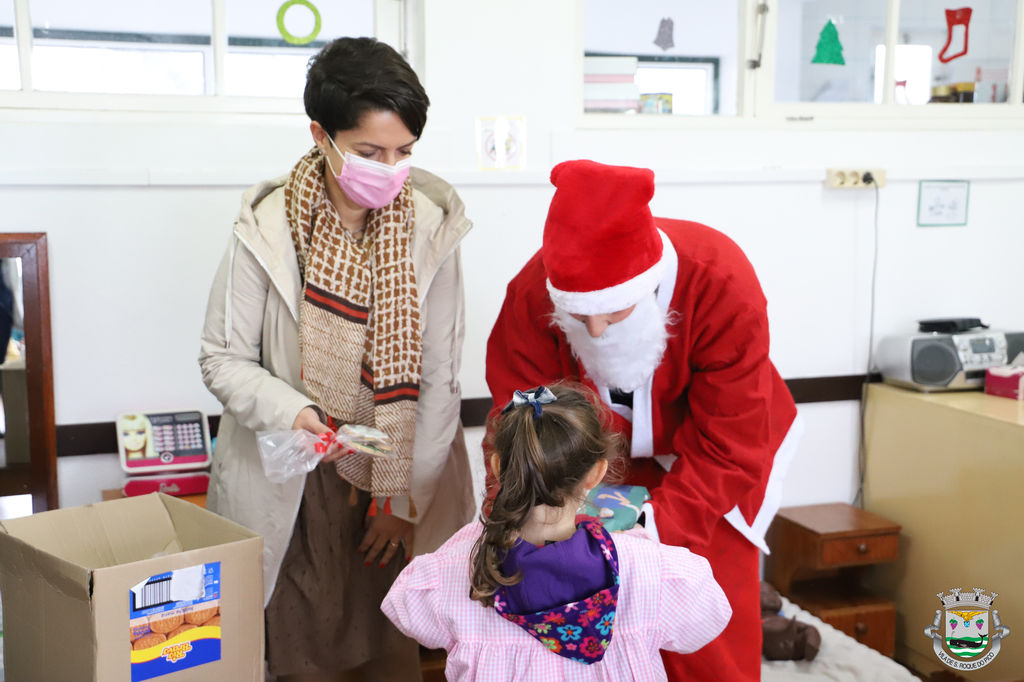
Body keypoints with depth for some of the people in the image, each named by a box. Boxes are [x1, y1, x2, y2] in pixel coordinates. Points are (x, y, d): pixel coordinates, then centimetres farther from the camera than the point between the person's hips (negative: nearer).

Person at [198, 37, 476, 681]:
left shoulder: (432, 225, -8)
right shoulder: (268, 229, -13)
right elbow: (224, 358, -5)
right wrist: (290, 411, -24)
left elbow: (439, 378, -4)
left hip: (399, 474, 1)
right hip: (293, 479, -1)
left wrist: (407, 493, -4)